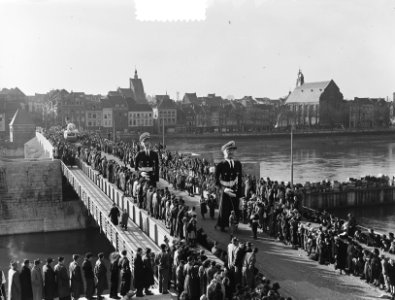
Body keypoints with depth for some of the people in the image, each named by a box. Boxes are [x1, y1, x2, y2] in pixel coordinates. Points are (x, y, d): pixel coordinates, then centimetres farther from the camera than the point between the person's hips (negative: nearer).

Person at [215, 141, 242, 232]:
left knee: (235, 210, 2)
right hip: (224, 193, -3)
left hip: (235, 193, 3)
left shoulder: (238, 164, 6)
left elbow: (239, 179, 12)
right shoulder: (220, 165, -8)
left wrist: (239, 192, 6)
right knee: (223, 211, 7)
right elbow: (217, 182, -7)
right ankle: (222, 227, 25)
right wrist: (224, 190, -19)